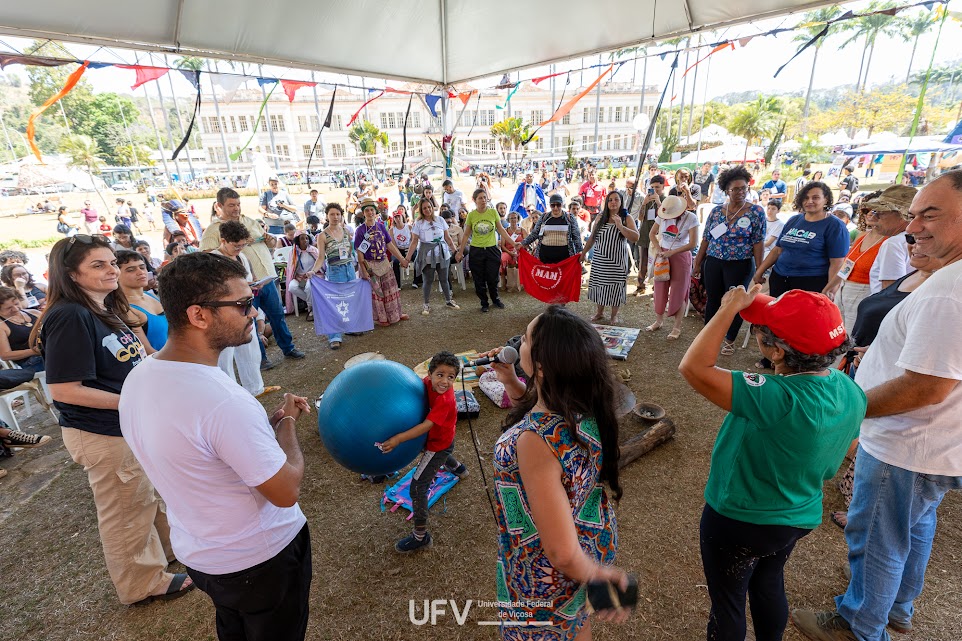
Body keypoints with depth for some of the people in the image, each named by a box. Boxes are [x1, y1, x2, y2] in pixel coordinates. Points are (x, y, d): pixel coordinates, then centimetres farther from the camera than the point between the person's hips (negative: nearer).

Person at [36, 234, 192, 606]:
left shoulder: (108, 309, 5)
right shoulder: (70, 317, -23)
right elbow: (63, 390, -25)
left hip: (134, 424, 9)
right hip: (103, 435, -9)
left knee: (152, 493, 26)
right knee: (126, 511, 11)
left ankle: (166, 547, 49)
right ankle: (143, 585, 33)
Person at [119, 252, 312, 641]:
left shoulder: (137, 379, -9)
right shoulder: (223, 400, -37)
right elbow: (286, 492, -26)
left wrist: (269, 420, 0)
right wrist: (287, 421, -12)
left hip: (196, 552, 7)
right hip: (261, 559, -7)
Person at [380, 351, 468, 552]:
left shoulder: (445, 401, -37)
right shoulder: (429, 383, -18)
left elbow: (426, 426, -43)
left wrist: (398, 439, -49)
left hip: (438, 444, -9)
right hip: (441, 439, 9)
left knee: (417, 488, -6)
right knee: (442, 454, 42)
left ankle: (421, 537, 7)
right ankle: (458, 468, 75)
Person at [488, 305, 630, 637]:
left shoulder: (535, 441, -40)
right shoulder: (586, 406, -16)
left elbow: (562, 553, -37)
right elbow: (541, 415, 8)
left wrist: (595, 575, -18)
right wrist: (511, 382, -7)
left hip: (547, 574, -6)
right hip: (592, 539, 7)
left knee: (547, 630, 26)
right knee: (576, 621, 35)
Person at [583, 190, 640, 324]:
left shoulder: (627, 218, -2)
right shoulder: (600, 217, 5)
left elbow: (635, 238, -13)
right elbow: (592, 237, 14)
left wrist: (620, 226, -22)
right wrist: (584, 252, 15)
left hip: (618, 260, -2)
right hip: (600, 260, 2)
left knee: (615, 286, 3)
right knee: (599, 284, 8)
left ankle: (614, 314, 20)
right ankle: (599, 311, 27)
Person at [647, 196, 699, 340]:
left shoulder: (691, 218, -17)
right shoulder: (662, 216, -8)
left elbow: (693, 243, -18)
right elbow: (652, 233, 6)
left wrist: (672, 252, -20)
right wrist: (659, 250, -7)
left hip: (681, 256, -4)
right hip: (663, 255, 4)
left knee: (678, 293, 2)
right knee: (660, 289, 12)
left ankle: (677, 327, 12)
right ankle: (659, 321, 29)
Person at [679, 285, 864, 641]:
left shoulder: (780, 400, -39)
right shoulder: (850, 391, -11)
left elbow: (693, 367, -40)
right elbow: (829, 466, 4)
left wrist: (730, 308, -31)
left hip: (739, 522, -7)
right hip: (799, 518, 8)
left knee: (727, 603, 19)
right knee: (770, 586, 33)